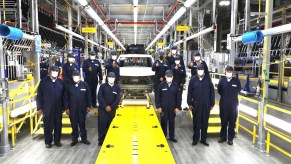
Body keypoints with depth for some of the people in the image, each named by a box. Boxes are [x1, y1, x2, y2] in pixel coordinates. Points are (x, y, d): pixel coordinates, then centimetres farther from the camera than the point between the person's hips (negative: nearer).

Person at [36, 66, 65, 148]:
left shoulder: (61, 82, 7)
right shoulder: (44, 82, -2)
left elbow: (63, 96, 9)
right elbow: (39, 96, -2)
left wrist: (63, 107, 7)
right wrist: (39, 108, -5)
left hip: (58, 108, 3)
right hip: (47, 108, -2)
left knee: (58, 125, 9)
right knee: (48, 126, 5)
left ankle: (57, 140, 23)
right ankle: (48, 142, 19)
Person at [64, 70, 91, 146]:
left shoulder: (84, 85, -3)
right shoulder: (69, 86, -1)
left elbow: (88, 96, 1)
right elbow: (66, 98, 2)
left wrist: (88, 106, -1)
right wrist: (66, 108, -1)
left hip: (82, 109, 0)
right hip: (72, 109, 1)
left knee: (82, 124, 10)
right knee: (74, 124, 8)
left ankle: (84, 138, 22)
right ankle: (74, 139, 21)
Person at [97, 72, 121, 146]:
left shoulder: (117, 87, 3)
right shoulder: (103, 86, -1)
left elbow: (118, 99, -3)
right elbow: (100, 97, -7)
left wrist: (111, 107, -12)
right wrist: (106, 106, -13)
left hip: (112, 109, 1)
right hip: (102, 109, -1)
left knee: (110, 125, 5)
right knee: (101, 124, -1)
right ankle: (101, 140, 10)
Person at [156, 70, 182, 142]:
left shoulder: (175, 85, -1)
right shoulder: (162, 85, -4)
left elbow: (178, 97, 2)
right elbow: (158, 96, -2)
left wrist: (178, 107, -2)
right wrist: (158, 106, -6)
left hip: (172, 108, 1)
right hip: (163, 107, -1)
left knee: (172, 122, 10)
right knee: (164, 122, 8)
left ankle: (172, 136, 23)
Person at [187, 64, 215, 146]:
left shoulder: (208, 79, 0)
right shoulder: (193, 79, 0)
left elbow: (212, 91, 3)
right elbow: (189, 92, 2)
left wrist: (212, 103, 1)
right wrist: (189, 103, -1)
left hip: (206, 105, 1)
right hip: (196, 105, -1)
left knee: (205, 122, 9)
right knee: (196, 122, 7)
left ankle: (204, 139, 22)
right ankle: (195, 139, 18)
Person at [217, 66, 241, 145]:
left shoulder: (236, 81, -3)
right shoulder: (222, 81, -1)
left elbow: (238, 91, 7)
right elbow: (219, 91, 8)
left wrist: (232, 97, 10)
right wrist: (225, 97, 9)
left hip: (233, 104, 0)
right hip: (223, 104, 1)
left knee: (232, 122, 6)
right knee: (223, 121, 10)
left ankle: (230, 138, 17)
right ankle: (223, 136, 24)